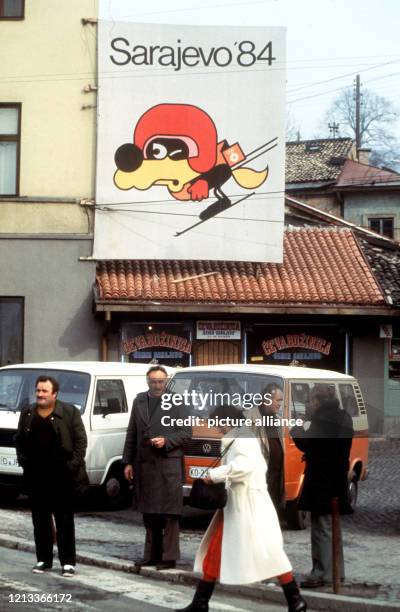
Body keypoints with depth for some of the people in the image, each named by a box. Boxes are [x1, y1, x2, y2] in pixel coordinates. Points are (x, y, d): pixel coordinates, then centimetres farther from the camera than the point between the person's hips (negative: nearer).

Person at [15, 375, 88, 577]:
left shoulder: (70, 413, -3)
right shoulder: (27, 413, 9)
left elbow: (81, 441, -3)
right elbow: (19, 440, 17)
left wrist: (74, 464, -10)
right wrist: (23, 460, 5)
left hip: (62, 476, -4)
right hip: (36, 476, 4)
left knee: (64, 519, 1)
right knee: (40, 519, 9)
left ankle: (68, 562, 5)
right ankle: (43, 559, 18)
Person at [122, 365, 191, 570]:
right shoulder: (139, 401, 13)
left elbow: (186, 432, -2)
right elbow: (131, 434, 14)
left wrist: (166, 441, -16)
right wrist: (128, 462, 10)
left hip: (168, 465, -5)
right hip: (144, 465, 5)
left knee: (169, 513, -3)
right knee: (148, 512, 10)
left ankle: (169, 556, 1)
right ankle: (151, 554, 18)